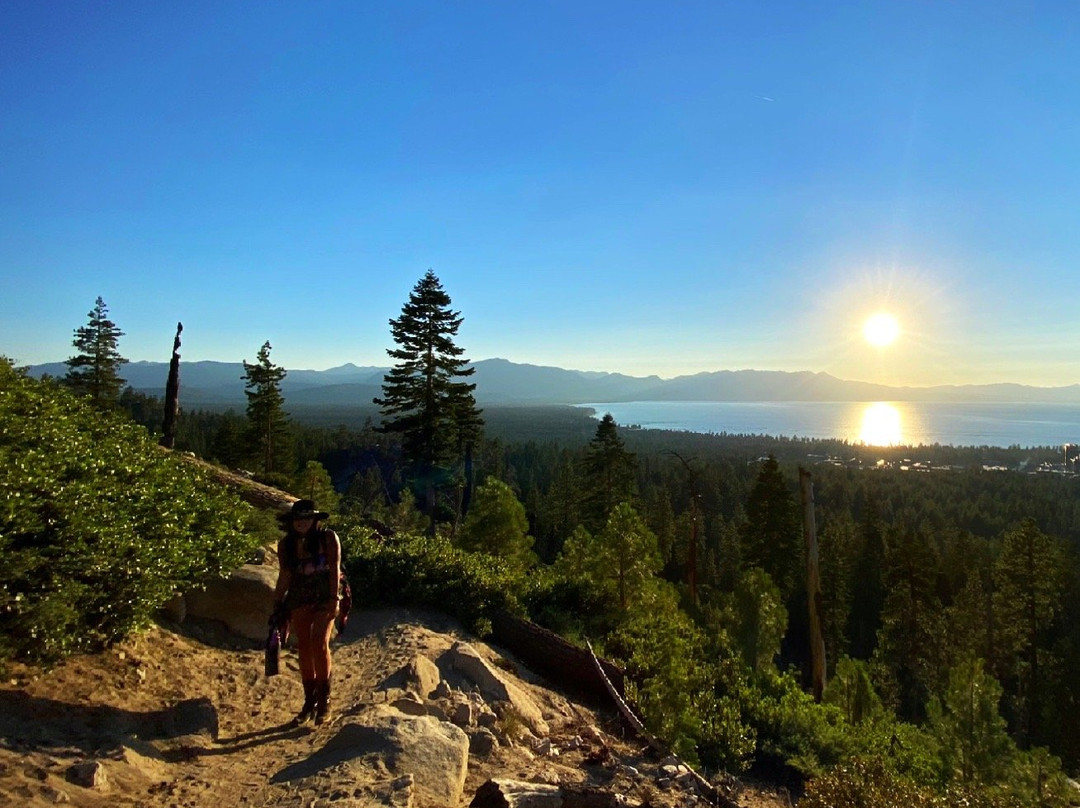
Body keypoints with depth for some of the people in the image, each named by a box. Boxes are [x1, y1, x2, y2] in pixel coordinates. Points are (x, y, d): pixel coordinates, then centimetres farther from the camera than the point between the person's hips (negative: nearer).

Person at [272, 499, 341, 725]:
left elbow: (335, 569, -8)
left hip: (324, 597, -4)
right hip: (299, 598, 4)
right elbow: (284, 577, 8)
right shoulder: (286, 544, 3)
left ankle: (324, 699, 0)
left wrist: (334, 599, -13)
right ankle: (310, 702, 18)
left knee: (319, 643, -15)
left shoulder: (328, 538, -7)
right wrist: (277, 605, 7)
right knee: (303, 647, 6)